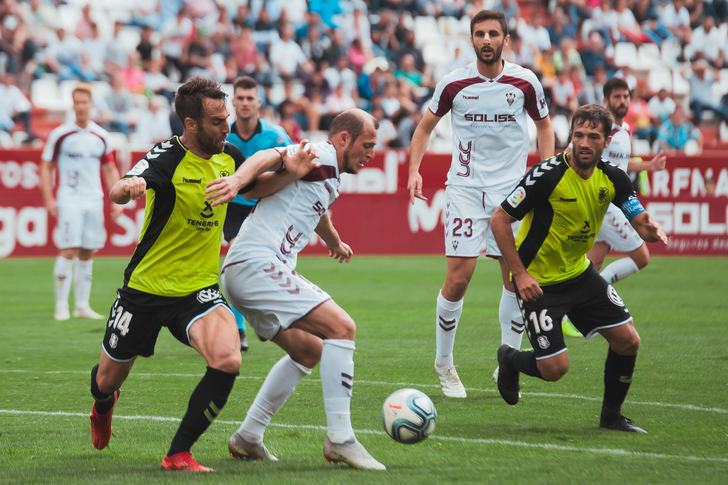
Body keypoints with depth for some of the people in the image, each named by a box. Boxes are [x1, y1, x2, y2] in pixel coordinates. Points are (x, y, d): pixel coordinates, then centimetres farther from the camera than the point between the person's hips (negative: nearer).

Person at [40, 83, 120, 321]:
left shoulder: (101, 136, 9)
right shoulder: (60, 135, -3)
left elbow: (110, 169, 17)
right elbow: (46, 167, 2)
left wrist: (116, 200, 10)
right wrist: (49, 199, -7)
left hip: (94, 201, 4)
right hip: (69, 200, -4)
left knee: (87, 253, 5)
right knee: (68, 251, -11)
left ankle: (82, 306, 10)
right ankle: (61, 306, -6)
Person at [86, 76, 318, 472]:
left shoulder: (228, 156, -2)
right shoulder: (167, 157, -19)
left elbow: (256, 186, 18)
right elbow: (118, 193, -34)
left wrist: (290, 172, -3)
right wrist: (130, 187, -59)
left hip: (200, 288, 3)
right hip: (145, 288, -3)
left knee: (227, 361, -26)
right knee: (108, 380, 13)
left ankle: (178, 455, -13)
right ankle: (103, 404, 55)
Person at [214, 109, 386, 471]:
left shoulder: (332, 180, 24)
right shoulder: (321, 156, -6)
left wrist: (334, 242, 66)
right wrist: (239, 178, -43)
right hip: (257, 265, -11)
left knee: (309, 351, 20)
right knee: (341, 328, -16)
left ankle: (248, 437, 20)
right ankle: (339, 439, -17)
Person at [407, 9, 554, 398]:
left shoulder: (524, 83, -1)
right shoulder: (453, 84, -3)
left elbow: (544, 125, 15)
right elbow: (425, 126, 11)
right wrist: (414, 170, -1)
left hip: (512, 189, 1)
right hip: (465, 188, -1)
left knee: (516, 278, -2)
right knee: (458, 278, -8)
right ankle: (444, 364, 10)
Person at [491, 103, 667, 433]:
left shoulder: (612, 178, -7)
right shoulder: (547, 175, -25)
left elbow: (640, 222, -3)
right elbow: (499, 219, -19)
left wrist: (651, 230, -29)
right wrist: (520, 274, -22)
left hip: (579, 273, 6)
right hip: (538, 282, -6)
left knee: (627, 341, 0)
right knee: (555, 368, -9)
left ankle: (611, 415, 20)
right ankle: (510, 360, 26)